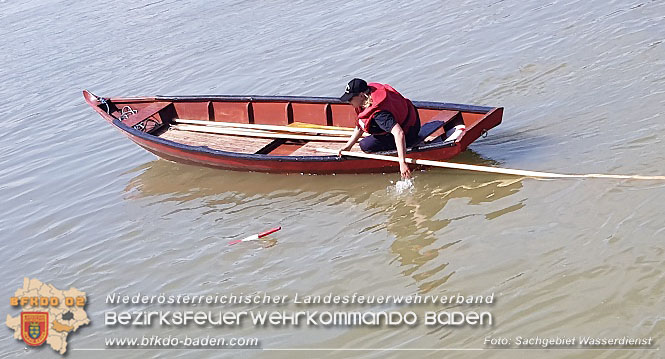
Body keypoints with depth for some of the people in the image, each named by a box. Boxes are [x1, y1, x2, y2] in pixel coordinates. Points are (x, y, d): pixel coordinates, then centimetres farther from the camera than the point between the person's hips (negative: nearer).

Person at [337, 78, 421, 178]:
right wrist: (348, 145, -2)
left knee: (366, 145, -15)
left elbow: (399, 133, -48)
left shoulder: (379, 113, -37)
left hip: (409, 134, -9)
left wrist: (402, 162, -52)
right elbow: (360, 126, 3)